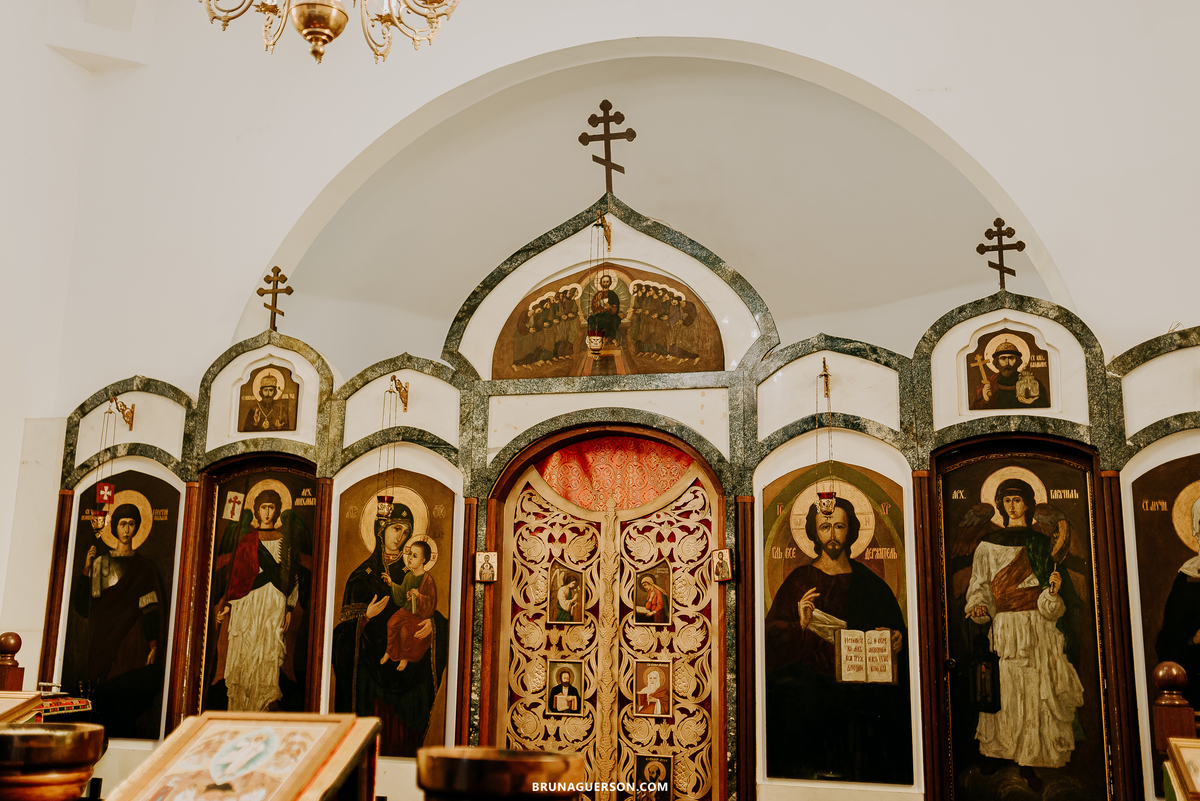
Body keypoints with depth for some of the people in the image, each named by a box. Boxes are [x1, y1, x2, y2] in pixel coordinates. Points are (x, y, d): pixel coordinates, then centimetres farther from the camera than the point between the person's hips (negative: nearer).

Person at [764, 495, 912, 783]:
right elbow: (773, 634, 4)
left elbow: (896, 630, 17)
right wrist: (800, 626, -15)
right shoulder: (800, 579, 12)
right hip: (808, 675, -1)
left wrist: (896, 641, -5)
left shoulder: (869, 583, 15)